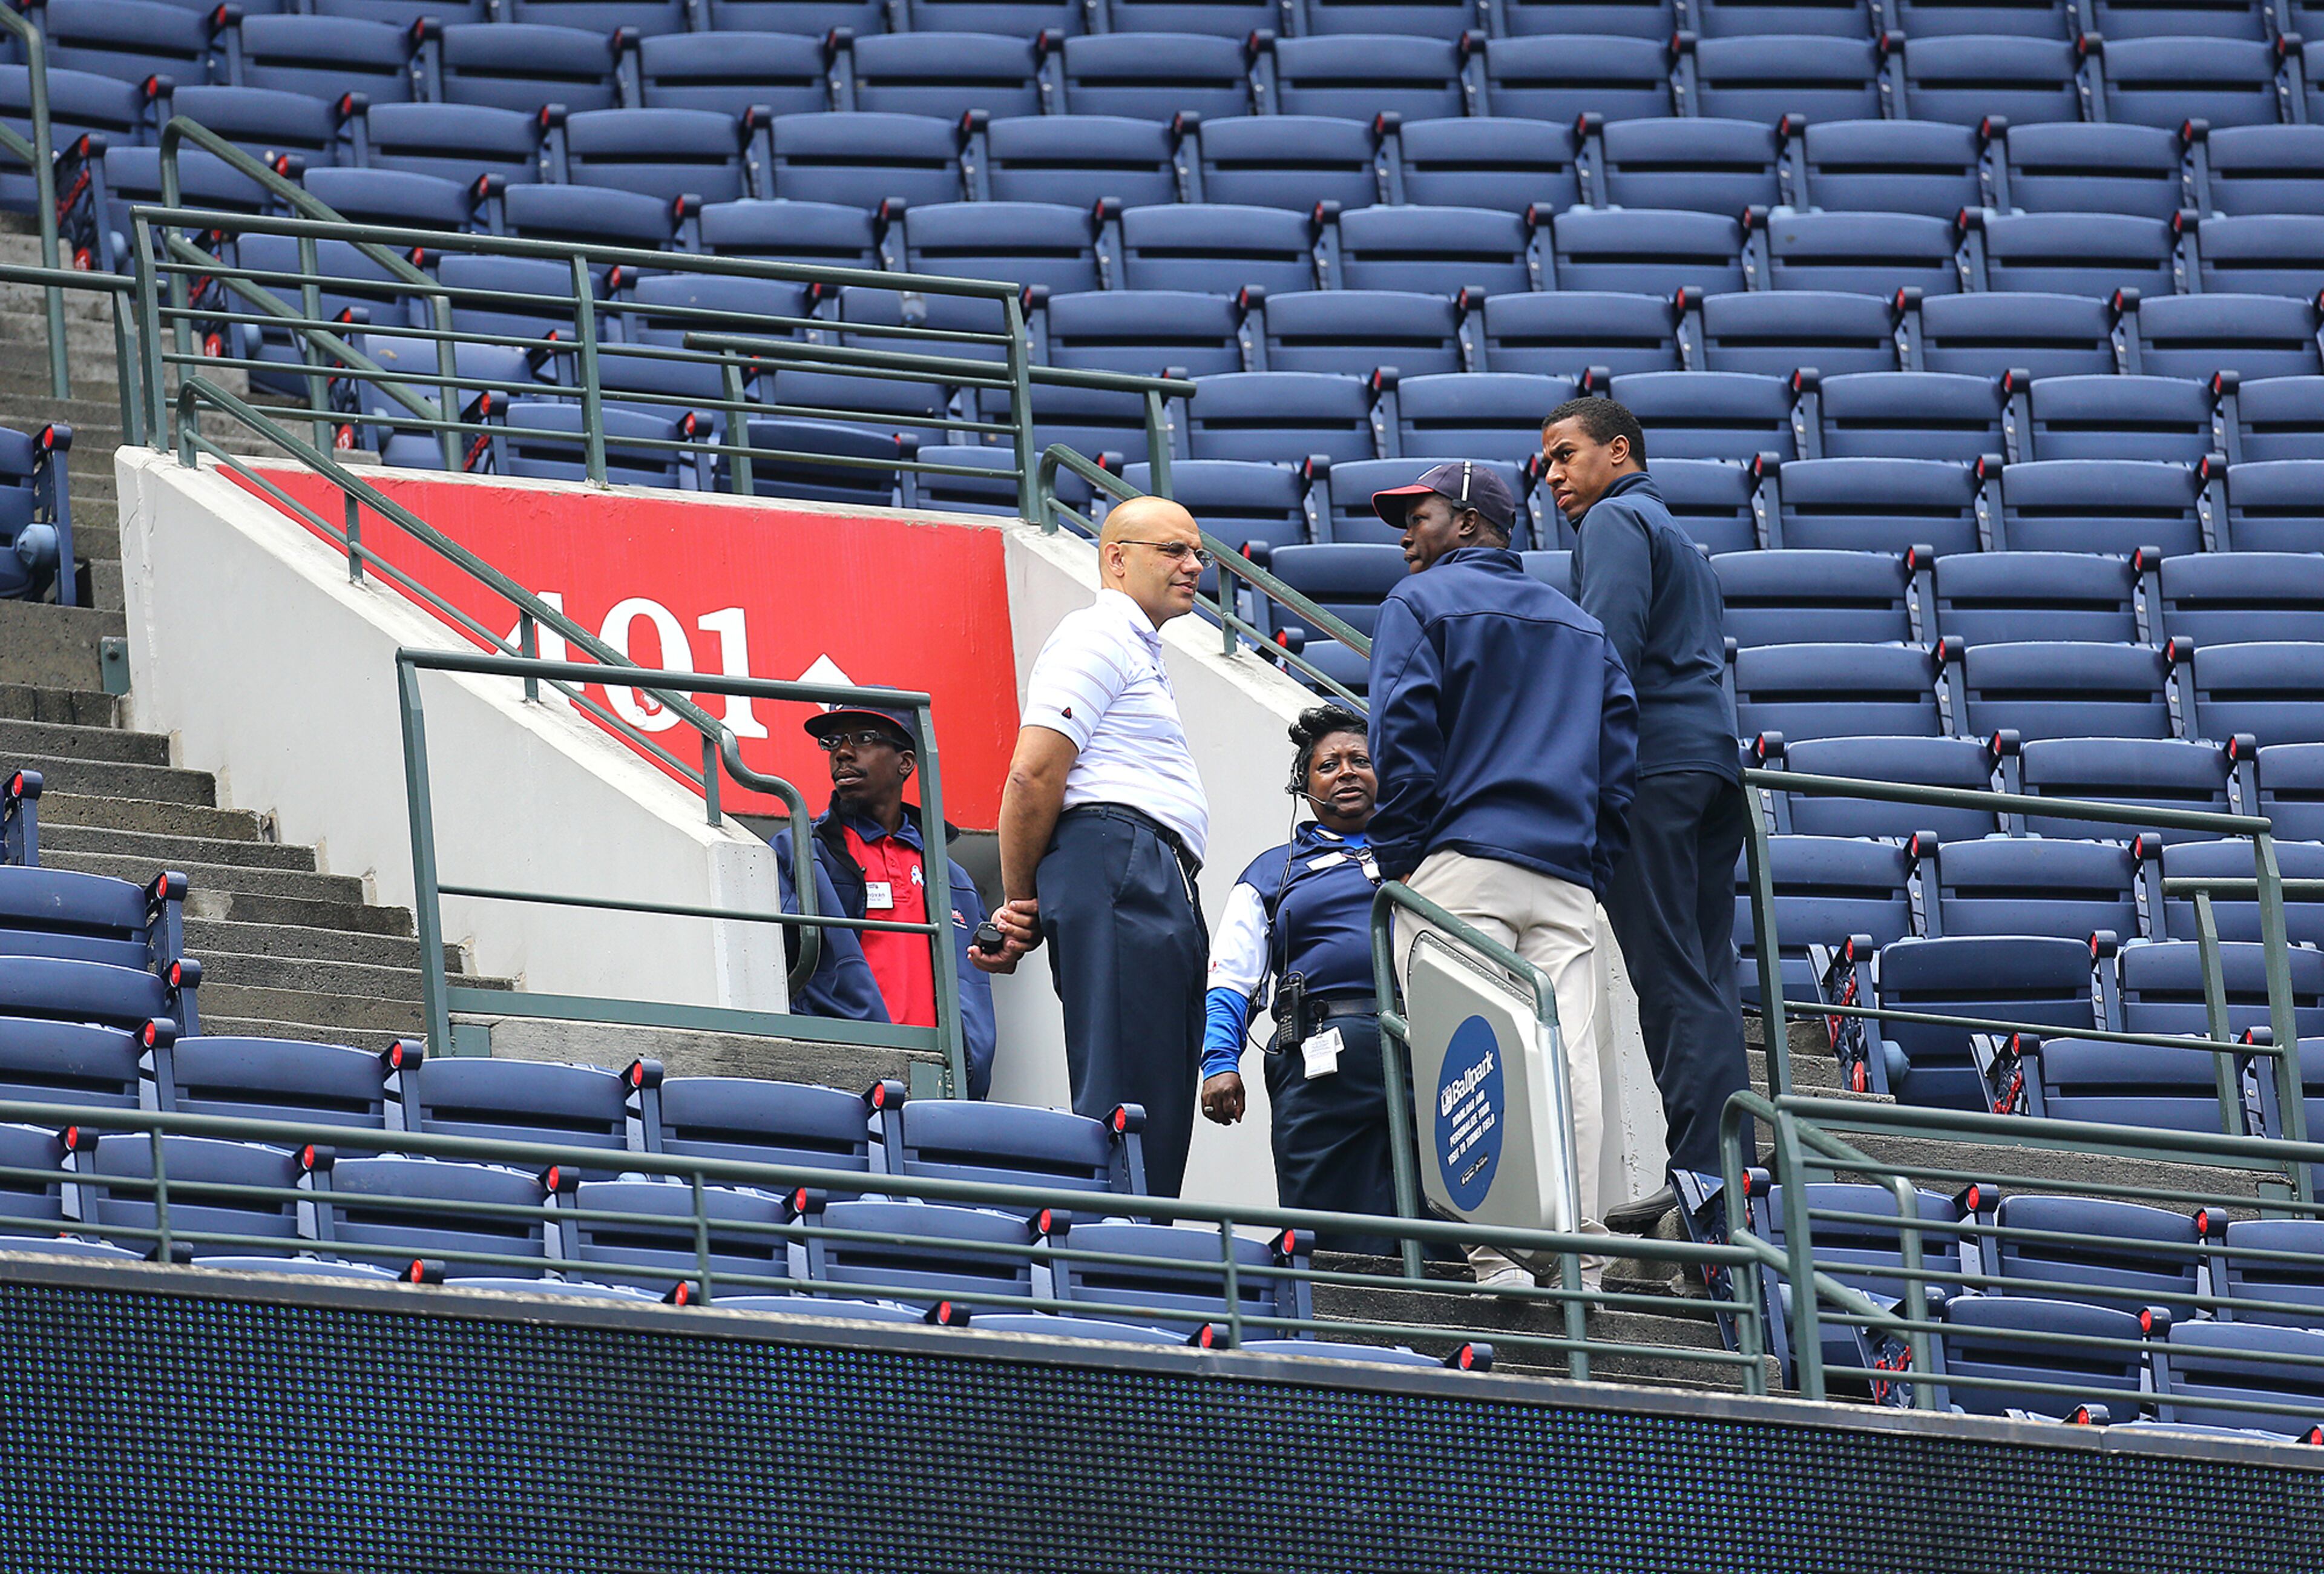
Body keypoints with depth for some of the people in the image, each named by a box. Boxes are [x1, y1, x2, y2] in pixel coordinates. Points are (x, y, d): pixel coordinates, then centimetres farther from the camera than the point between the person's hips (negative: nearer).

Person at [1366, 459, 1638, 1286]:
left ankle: (1501, 1254, -18)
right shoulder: (1582, 626, 23)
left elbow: (1404, 738, -5)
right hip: (1567, 877, 5)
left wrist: (1397, 863, -1)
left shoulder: (1421, 603, 5)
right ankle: (1578, 1256, -7)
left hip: (1461, 862, -5)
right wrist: (1592, 873, 17)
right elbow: (1620, 757, 17)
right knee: (1567, 1062, -1)